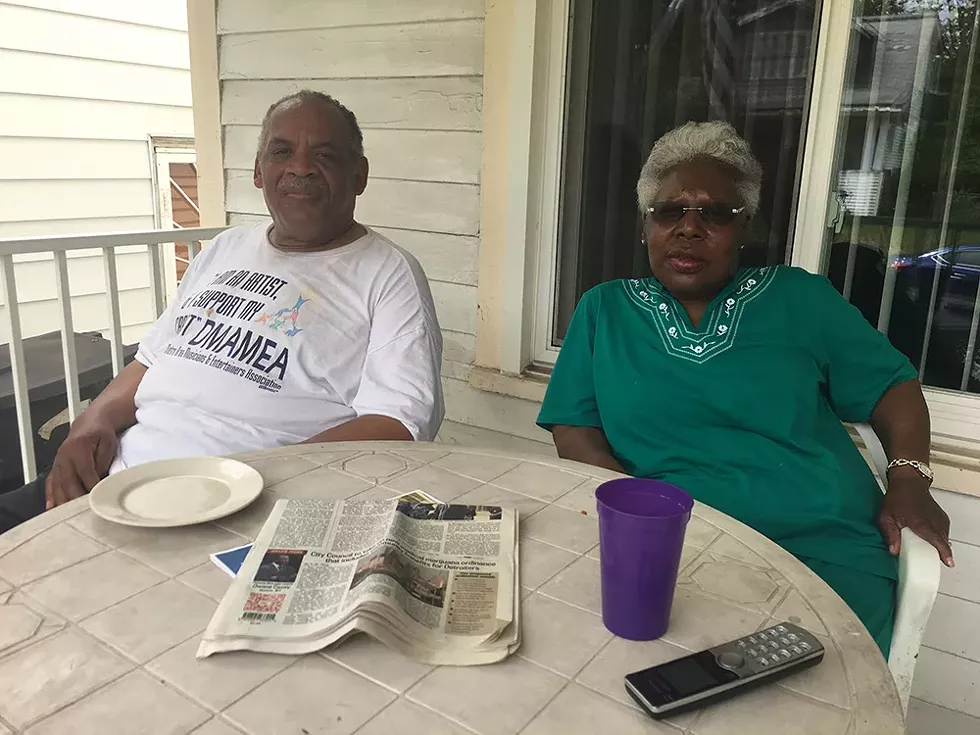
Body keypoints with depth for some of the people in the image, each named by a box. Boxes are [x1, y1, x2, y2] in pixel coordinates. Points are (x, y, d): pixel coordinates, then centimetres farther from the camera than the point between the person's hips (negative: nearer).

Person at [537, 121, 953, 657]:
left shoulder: (800, 298, 11)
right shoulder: (604, 309, 10)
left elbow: (892, 387, 15)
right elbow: (573, 428, 4)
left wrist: (908, 480, -3)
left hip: (824, 544, 1)